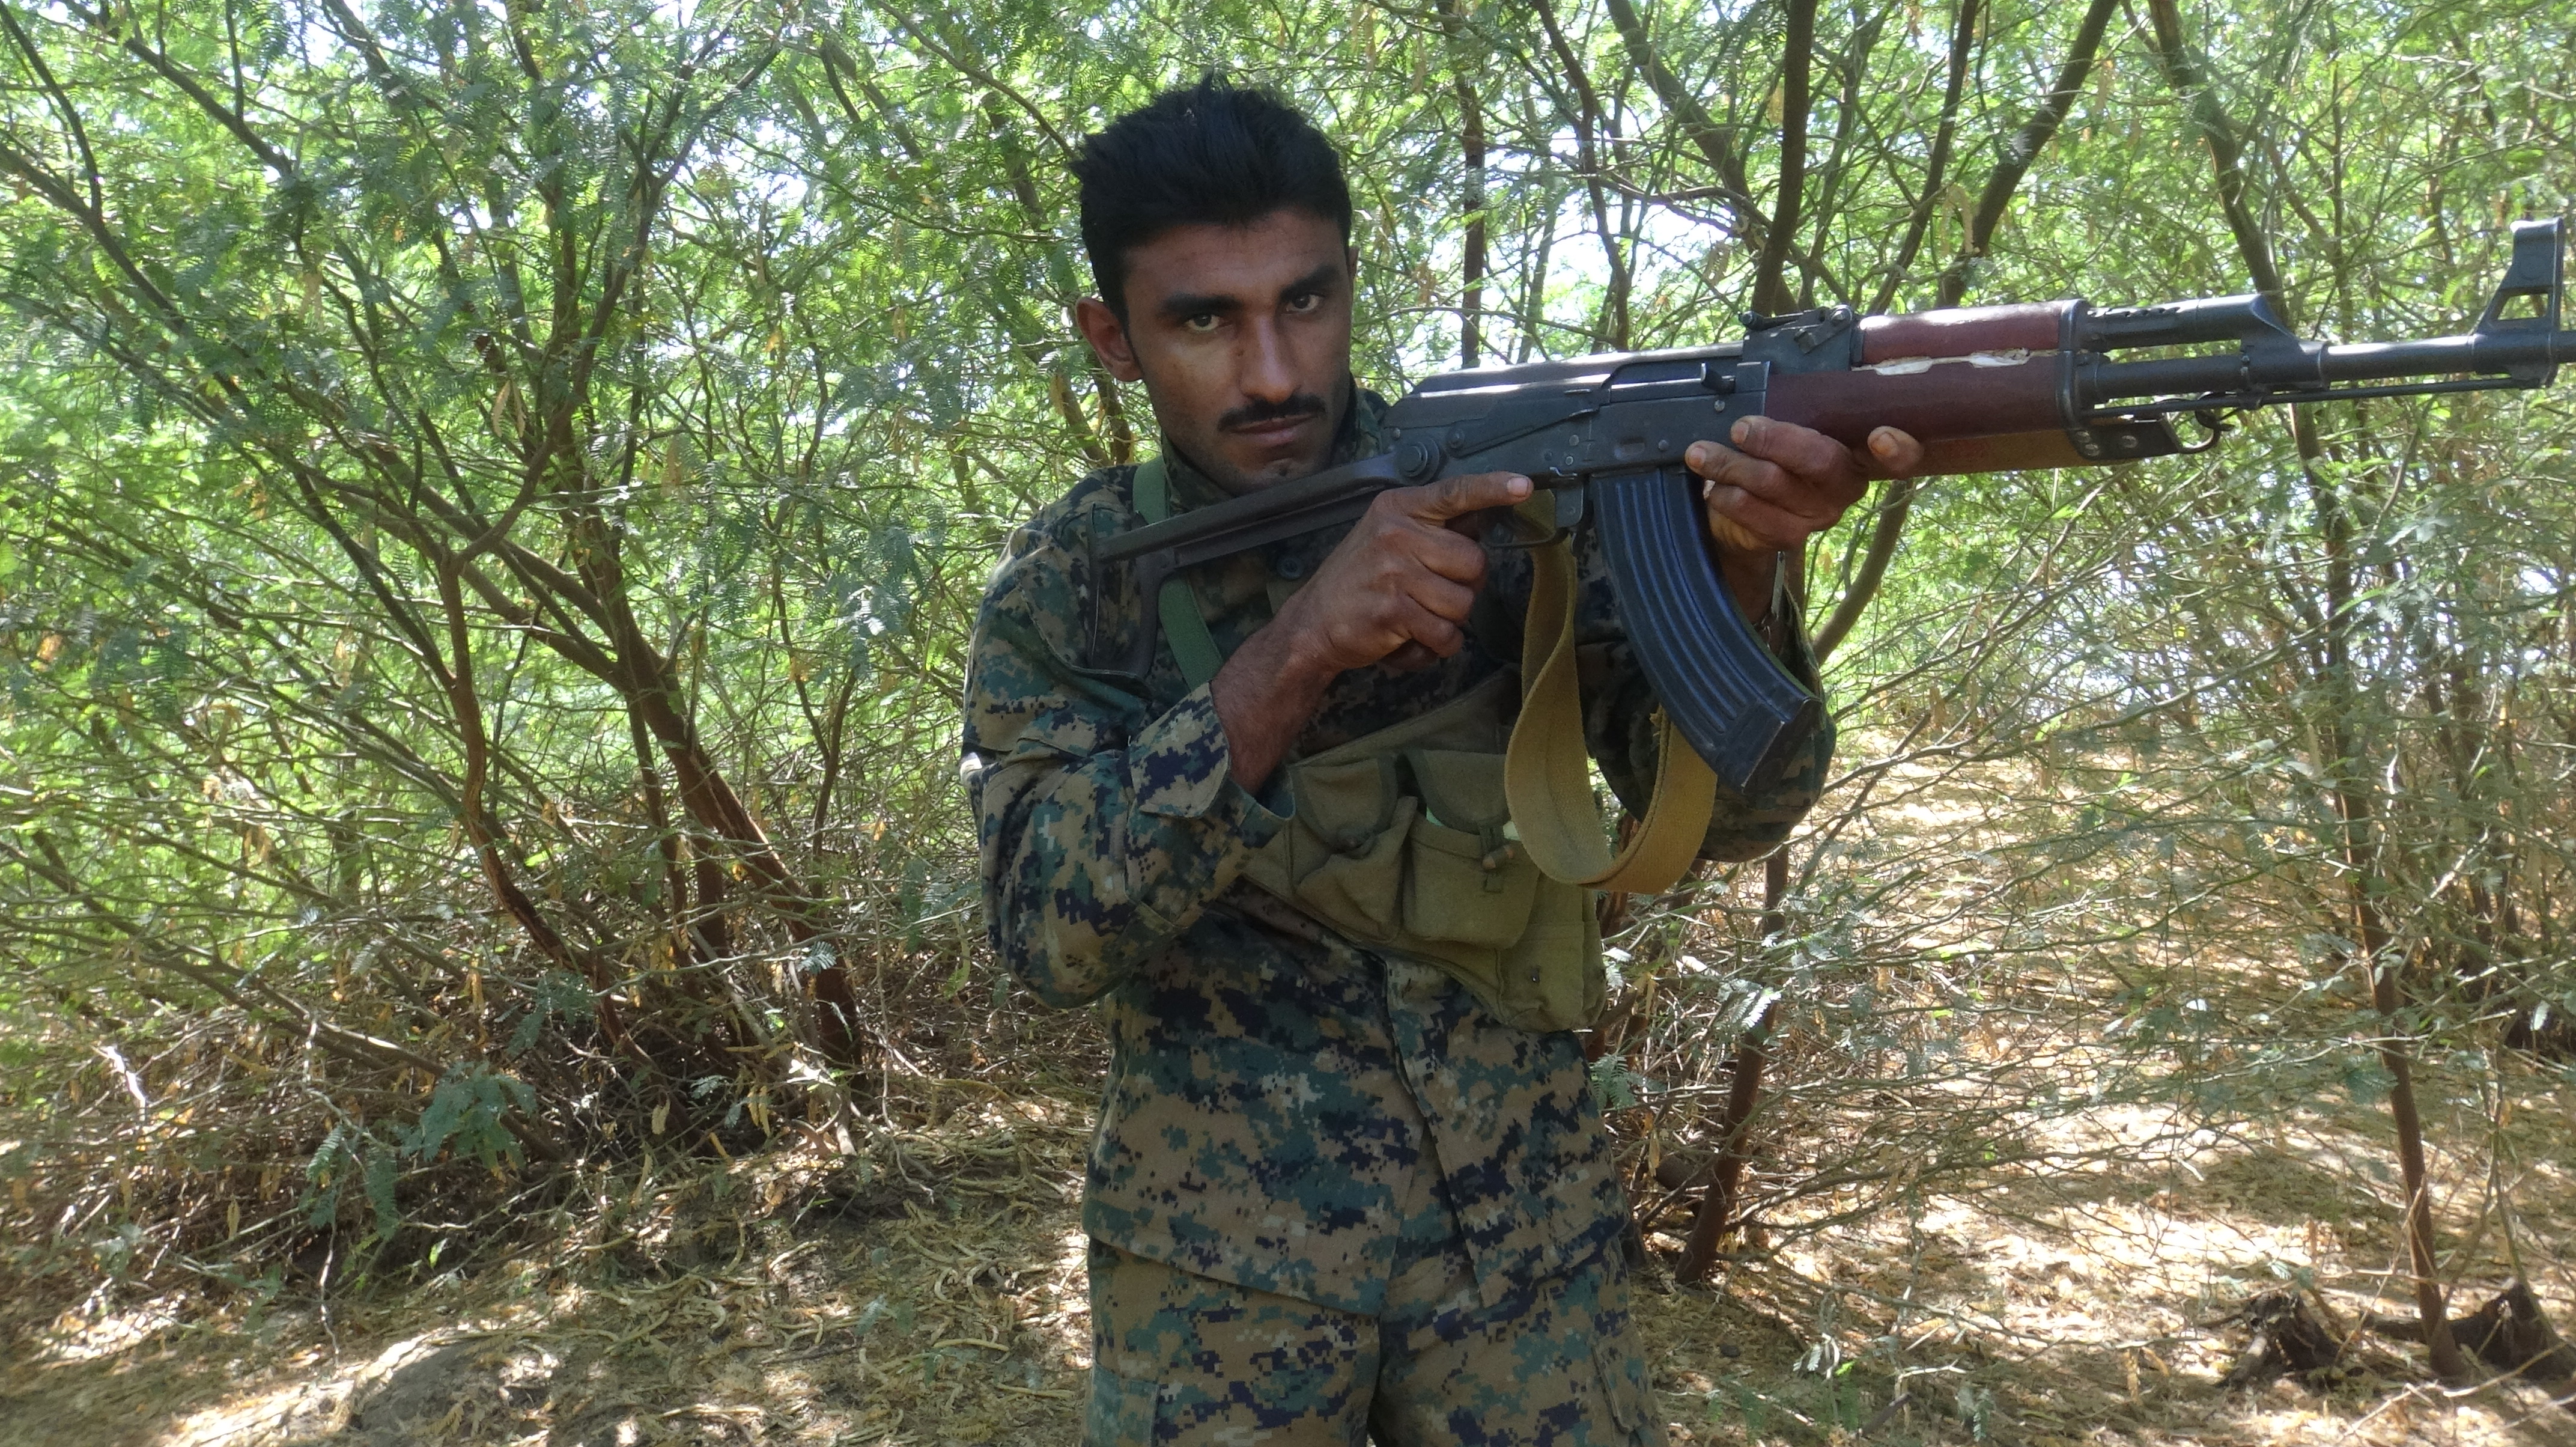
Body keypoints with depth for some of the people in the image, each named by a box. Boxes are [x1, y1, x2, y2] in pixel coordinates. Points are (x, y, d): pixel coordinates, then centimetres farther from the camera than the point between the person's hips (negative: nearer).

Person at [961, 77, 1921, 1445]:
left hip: (1525, 1234, 1)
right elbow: (1049, 925, -19)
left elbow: (1723, 805, -12)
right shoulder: (1069, 580, -7)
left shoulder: (1509, 490, -6)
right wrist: (1294, 651, -31)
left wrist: (1735, 558, -31)